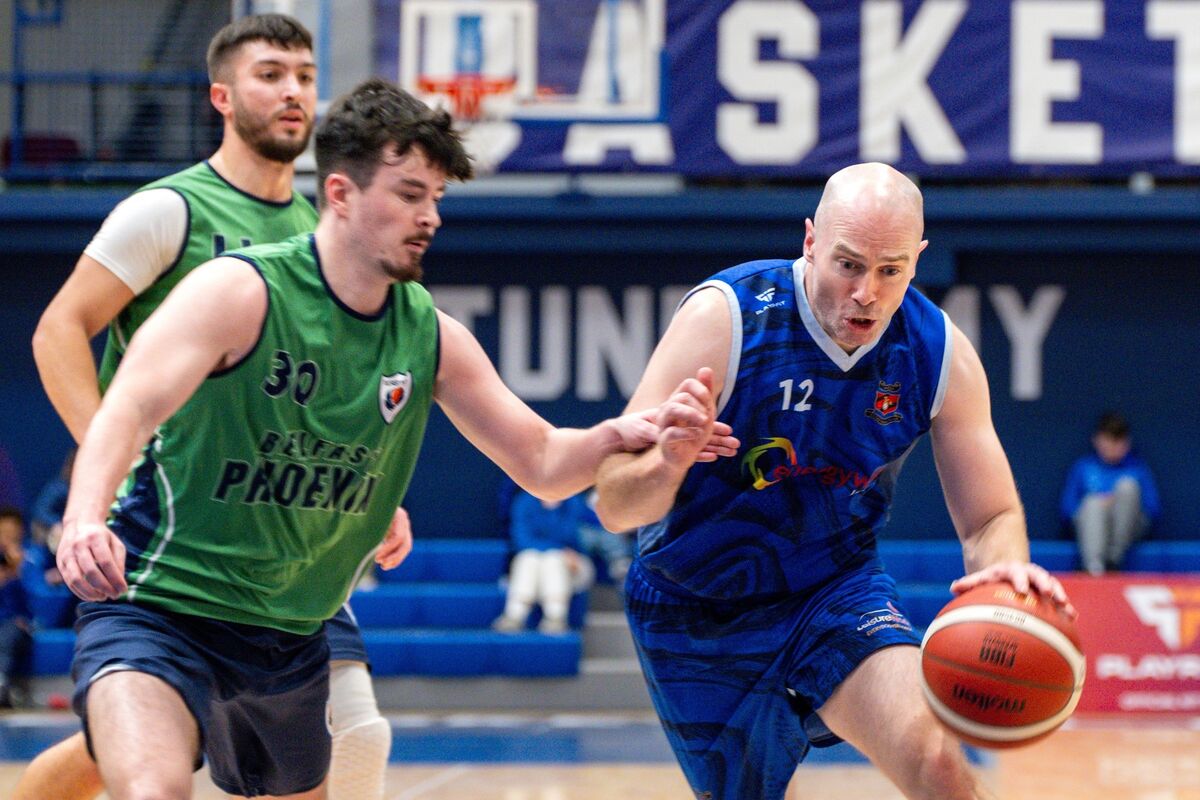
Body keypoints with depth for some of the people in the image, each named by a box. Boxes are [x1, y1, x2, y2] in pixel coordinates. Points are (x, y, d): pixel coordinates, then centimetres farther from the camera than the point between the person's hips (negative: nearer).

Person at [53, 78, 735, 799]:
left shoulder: (432, 338, 2)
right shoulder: (241, 294, -16)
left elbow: (541, 463, 9)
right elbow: (128, 410, -29)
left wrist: (623, 436, -14)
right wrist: (83, 523, -49)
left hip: (290, 639, 7)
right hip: (160, 610, -7)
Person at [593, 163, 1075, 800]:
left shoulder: (940, 353, -13)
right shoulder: (725, 317, -24)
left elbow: (991, 519, -6)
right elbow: (615, 506, -24)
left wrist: (1005, 568, -31)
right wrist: (670, 461, -48)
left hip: (837, 590, 2)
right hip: (701, 616, -2)